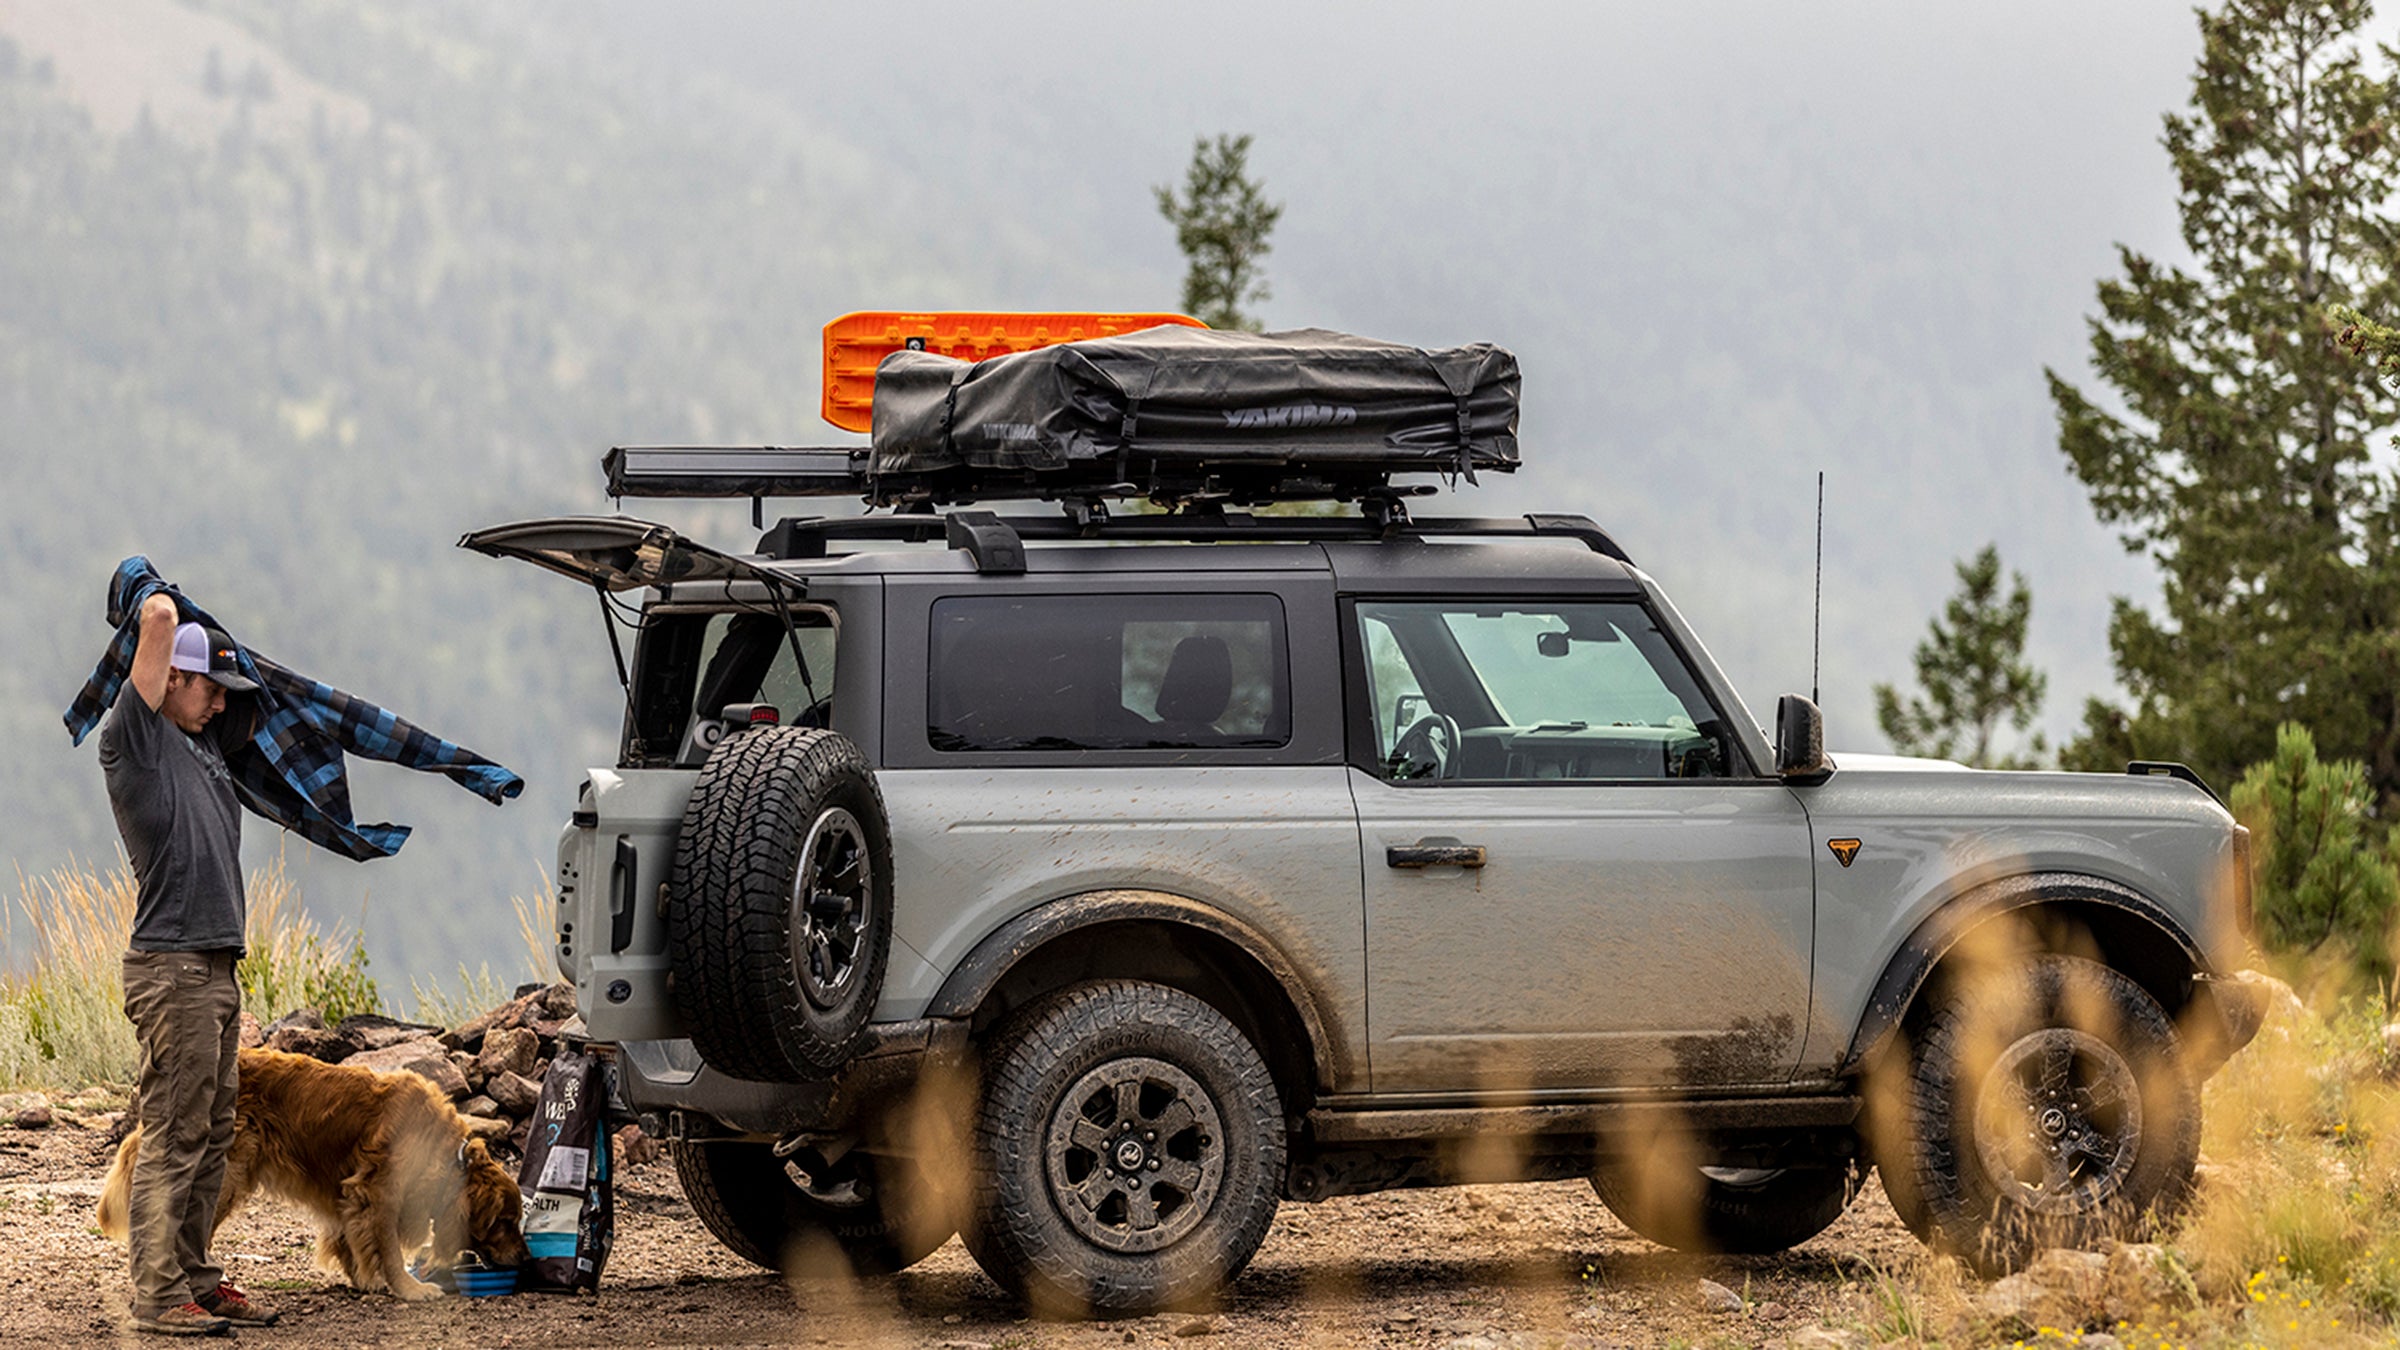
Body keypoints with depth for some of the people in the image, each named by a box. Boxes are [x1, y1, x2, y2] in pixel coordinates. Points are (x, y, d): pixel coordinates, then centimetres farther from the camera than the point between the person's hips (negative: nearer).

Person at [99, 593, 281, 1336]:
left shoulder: (202, 745, 17)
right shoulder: (137, 739, -7)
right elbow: (160, 616, -11)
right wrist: (159, 611, 8)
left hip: (216, 969, 9)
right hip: (172, 968, -9)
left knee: (210, 1136, 11)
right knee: (172, 1137, -9)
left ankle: (196, 1280, 16)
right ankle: (159, 1296, -8)